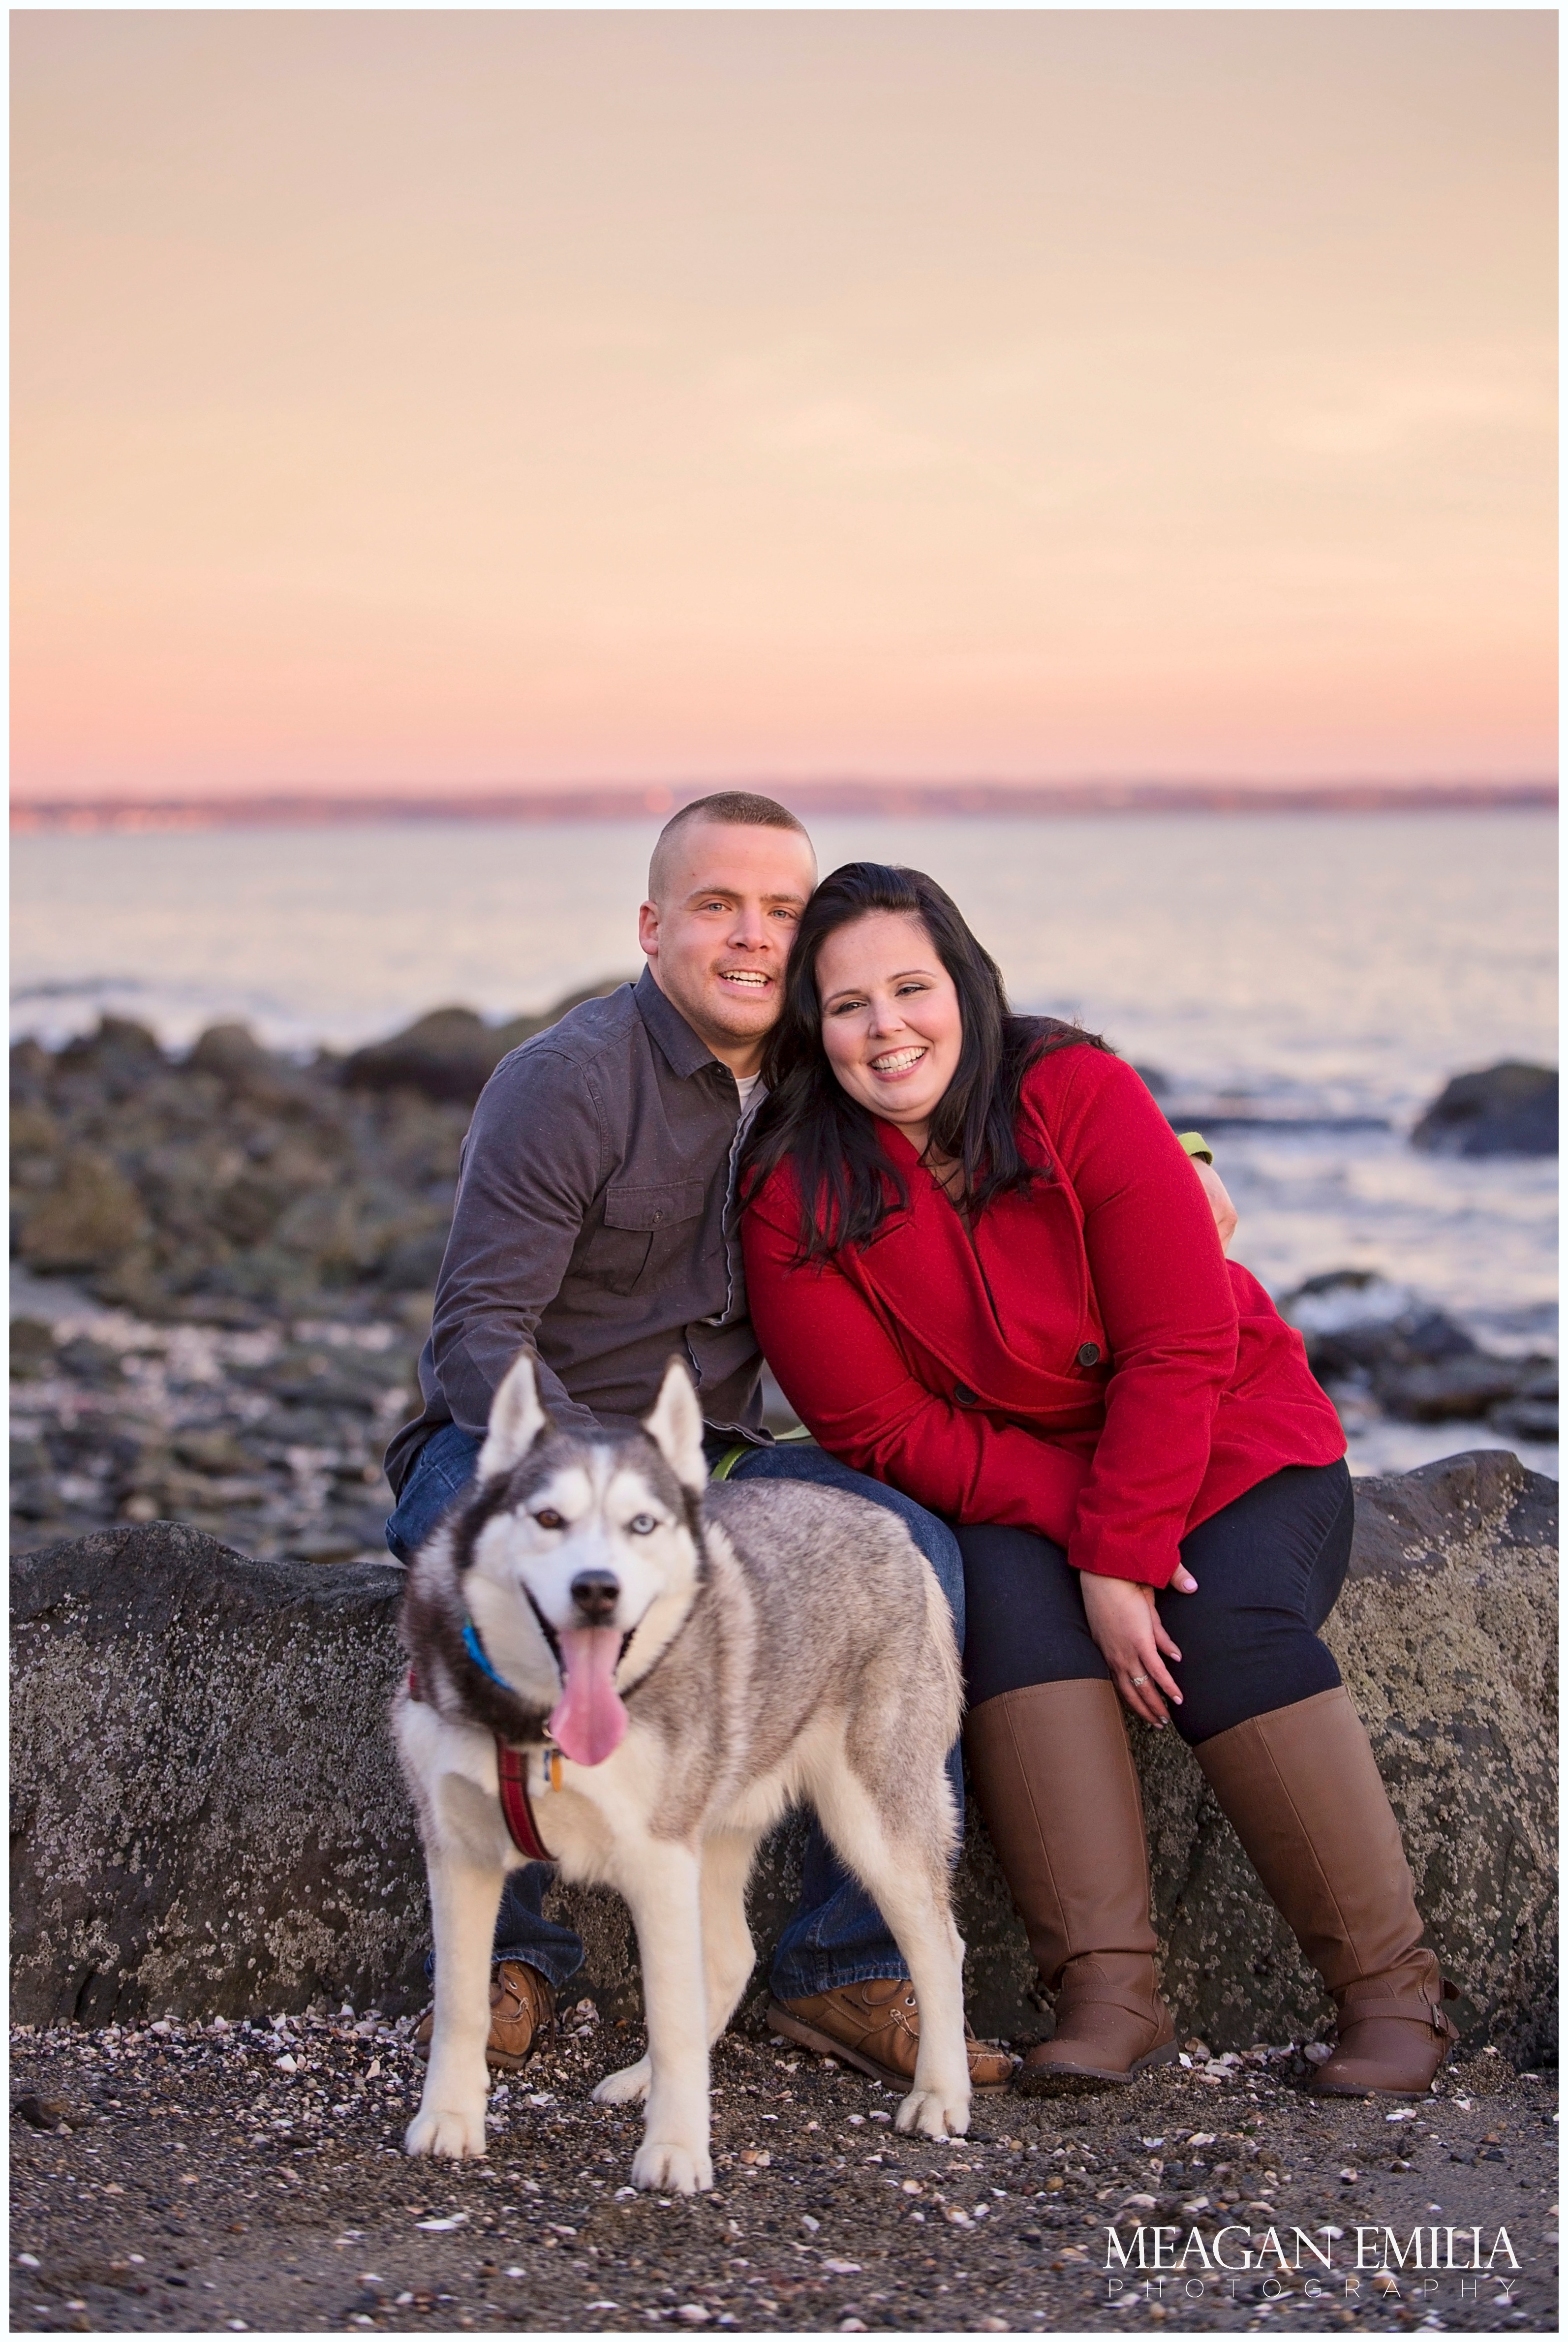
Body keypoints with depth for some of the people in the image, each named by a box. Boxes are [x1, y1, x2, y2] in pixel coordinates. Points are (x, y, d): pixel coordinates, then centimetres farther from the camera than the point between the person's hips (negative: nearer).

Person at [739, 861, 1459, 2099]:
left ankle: (1393, 1985, -18)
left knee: (1229, 1620, -27)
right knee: (1009, 1593, -29)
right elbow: (882, 1425, -13)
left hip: (1226, 1449, -1)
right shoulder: (792, 1193, -12)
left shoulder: (1079, 1093, -17)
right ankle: (1110, 1993, -31)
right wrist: (1078, 1521, -23)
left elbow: (1181, 1349, -17)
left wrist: (1123, 1554, -24)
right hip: (1005, 1488, 1)